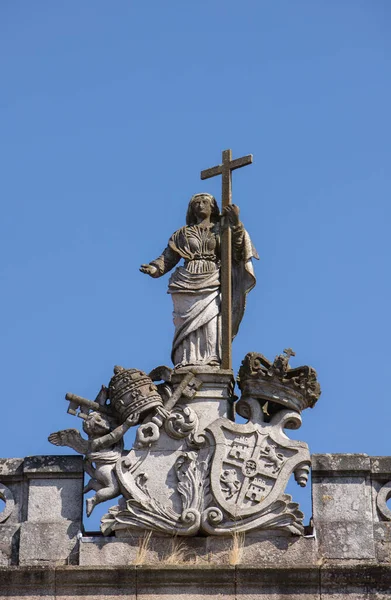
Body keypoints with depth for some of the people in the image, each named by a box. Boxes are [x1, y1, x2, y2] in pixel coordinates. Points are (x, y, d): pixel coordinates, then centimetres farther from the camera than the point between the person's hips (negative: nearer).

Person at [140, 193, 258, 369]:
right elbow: (169, 257, 14)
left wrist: (236, 224, -7)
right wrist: (154, 268, -5)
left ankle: (212, 364, -25)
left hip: (213, 283, -2)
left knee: (212, 322, -17)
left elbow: (237, 252, 2)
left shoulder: (221, 230, 16)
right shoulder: (183, 233, 21)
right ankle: (188, 365, -18)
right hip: (188, 283, 2)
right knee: (189, 325, -11)